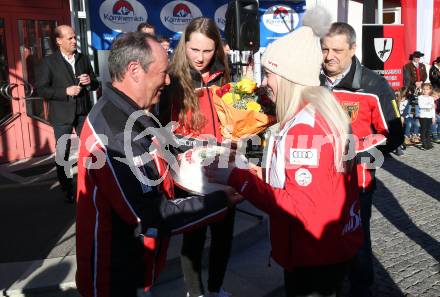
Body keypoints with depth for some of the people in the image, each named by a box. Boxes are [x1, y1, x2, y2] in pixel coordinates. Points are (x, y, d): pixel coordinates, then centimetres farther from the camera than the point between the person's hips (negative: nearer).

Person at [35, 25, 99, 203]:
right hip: (62, 115, -3)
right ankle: (68, 190, 17)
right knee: (62, 154, 5)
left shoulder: (84, 59, 7)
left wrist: (90, 82, -10)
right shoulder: (48, 62, -5)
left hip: (84, 113, 3)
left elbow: (95, 85, 12)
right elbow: (41, 89, -10)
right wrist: (66, 91, -18)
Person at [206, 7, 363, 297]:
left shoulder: (304, 127, -25)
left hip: (315, 254, -9)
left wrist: (237, 177, -23)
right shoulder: (321, 111, 5)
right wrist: (265, 175, 4)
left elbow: (298, 206, -27)